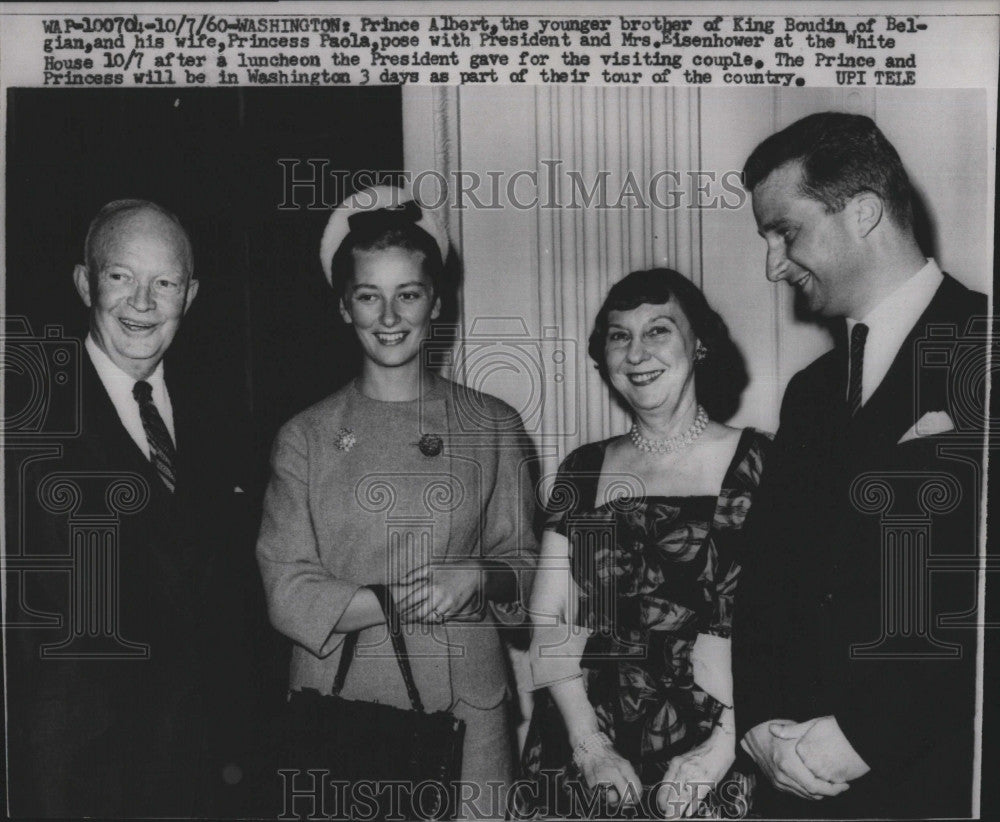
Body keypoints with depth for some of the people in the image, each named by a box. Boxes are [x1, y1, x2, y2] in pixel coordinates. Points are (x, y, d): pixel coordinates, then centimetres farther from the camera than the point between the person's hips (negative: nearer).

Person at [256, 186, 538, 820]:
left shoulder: (493, 427, 5)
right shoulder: (304, 439, 3)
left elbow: (523, 564, 9)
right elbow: (287, 593, -4)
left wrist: (477, 578, -13)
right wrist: (413, 599, -14)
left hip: (464, 702, 1)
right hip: (338, 698, 0)